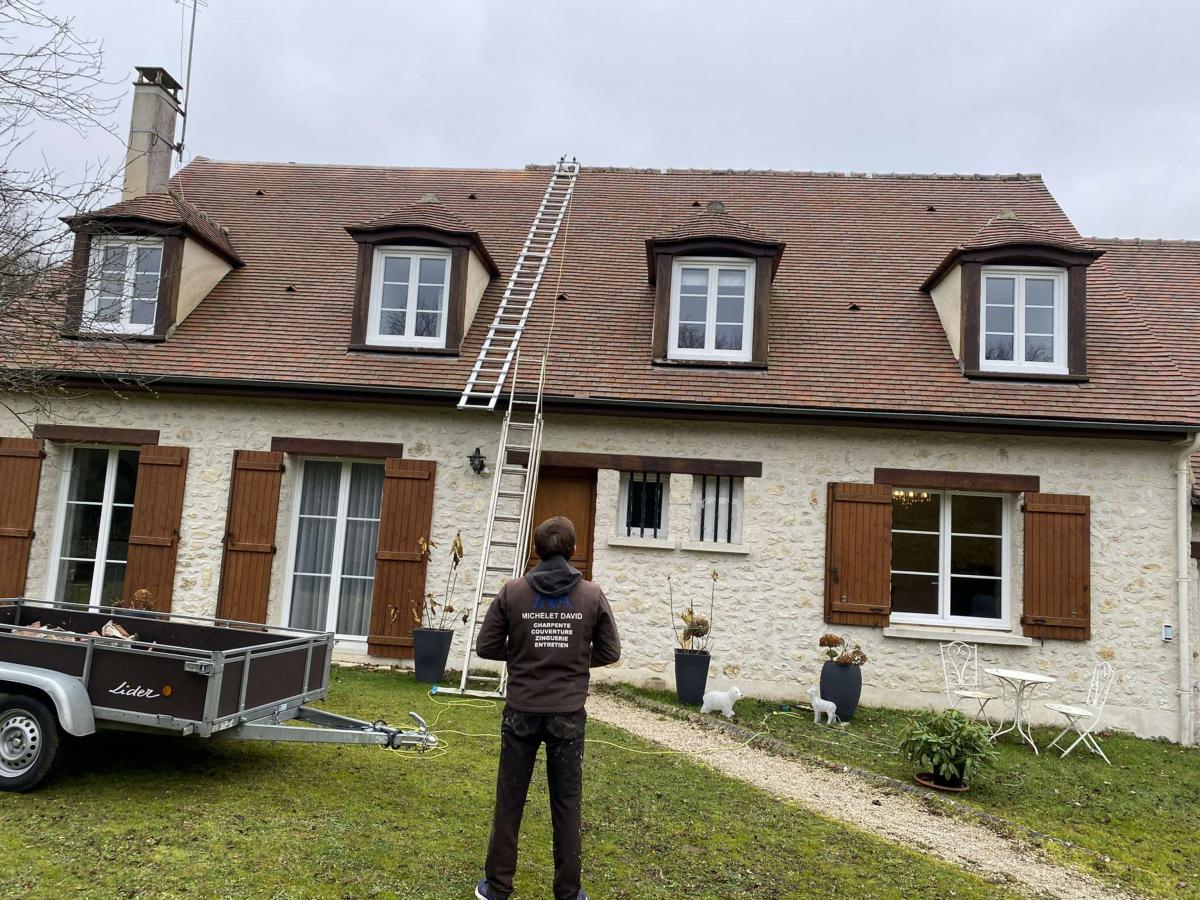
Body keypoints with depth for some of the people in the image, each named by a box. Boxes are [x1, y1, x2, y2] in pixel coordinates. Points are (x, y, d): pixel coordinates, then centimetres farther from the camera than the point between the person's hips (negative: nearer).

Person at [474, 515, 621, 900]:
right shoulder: (593, 595, -6)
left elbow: (486, 647, -2)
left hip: (521, 711, 0)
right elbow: (610, 652, 1)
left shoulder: (512, 592, -6)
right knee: (567, 804, 11)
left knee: (509, 800, 14)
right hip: (568, 714, 0)